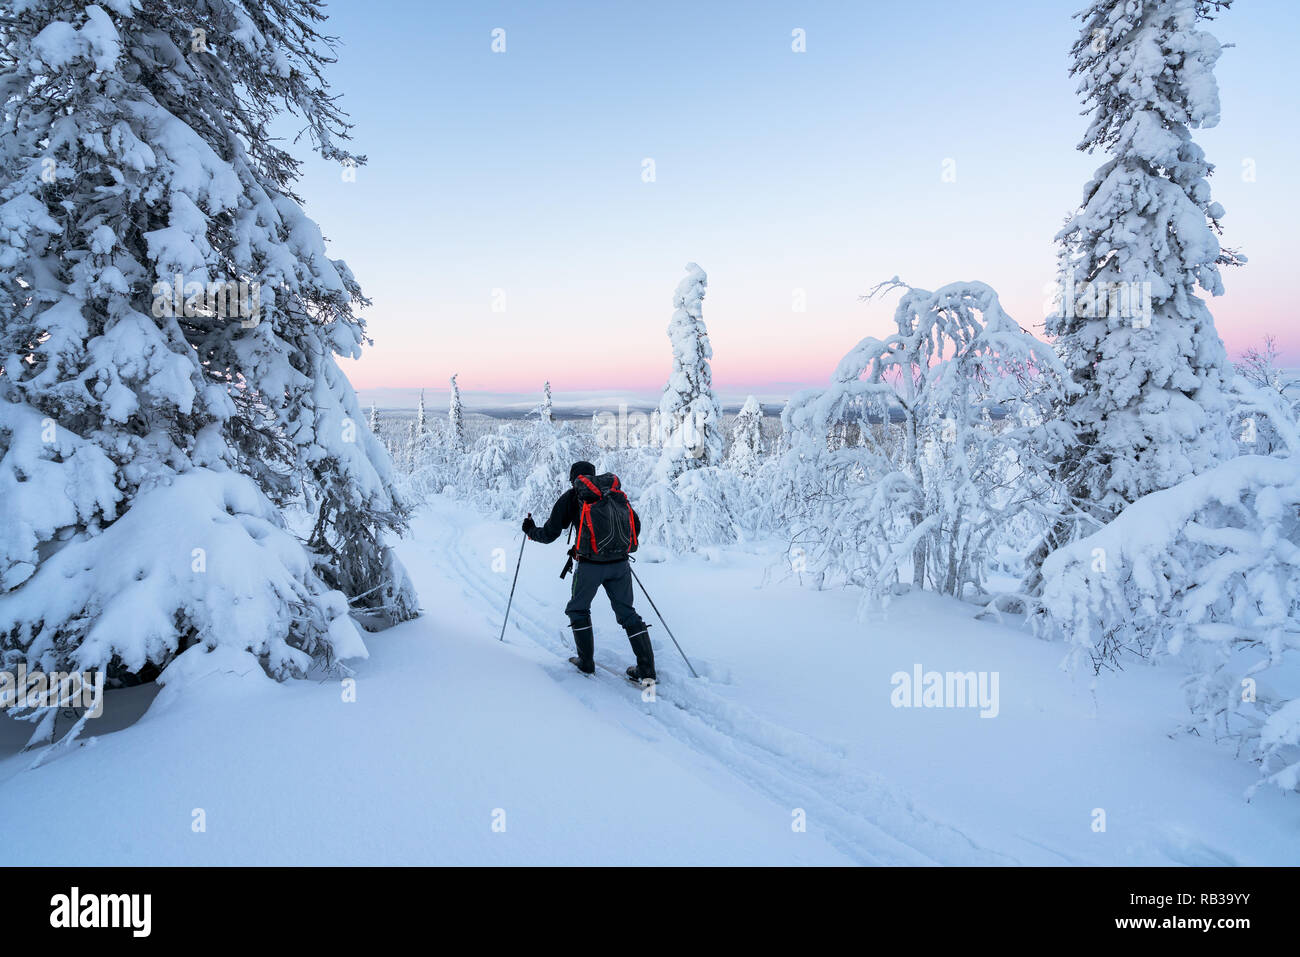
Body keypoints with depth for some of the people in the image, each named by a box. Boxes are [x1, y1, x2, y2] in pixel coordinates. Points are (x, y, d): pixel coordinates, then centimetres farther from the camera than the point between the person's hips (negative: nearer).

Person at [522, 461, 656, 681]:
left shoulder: (573, 496, 4)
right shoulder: (616, 492, 14)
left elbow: (549, 534, 5)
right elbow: (636, 525, 18)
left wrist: (531, 531, 26)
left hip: (591, 565, -4)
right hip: (620, 564, 4)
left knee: (578, 609, 19)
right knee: (627, 613, 13)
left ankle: (586, 662, 22)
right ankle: (646, 670, 8)